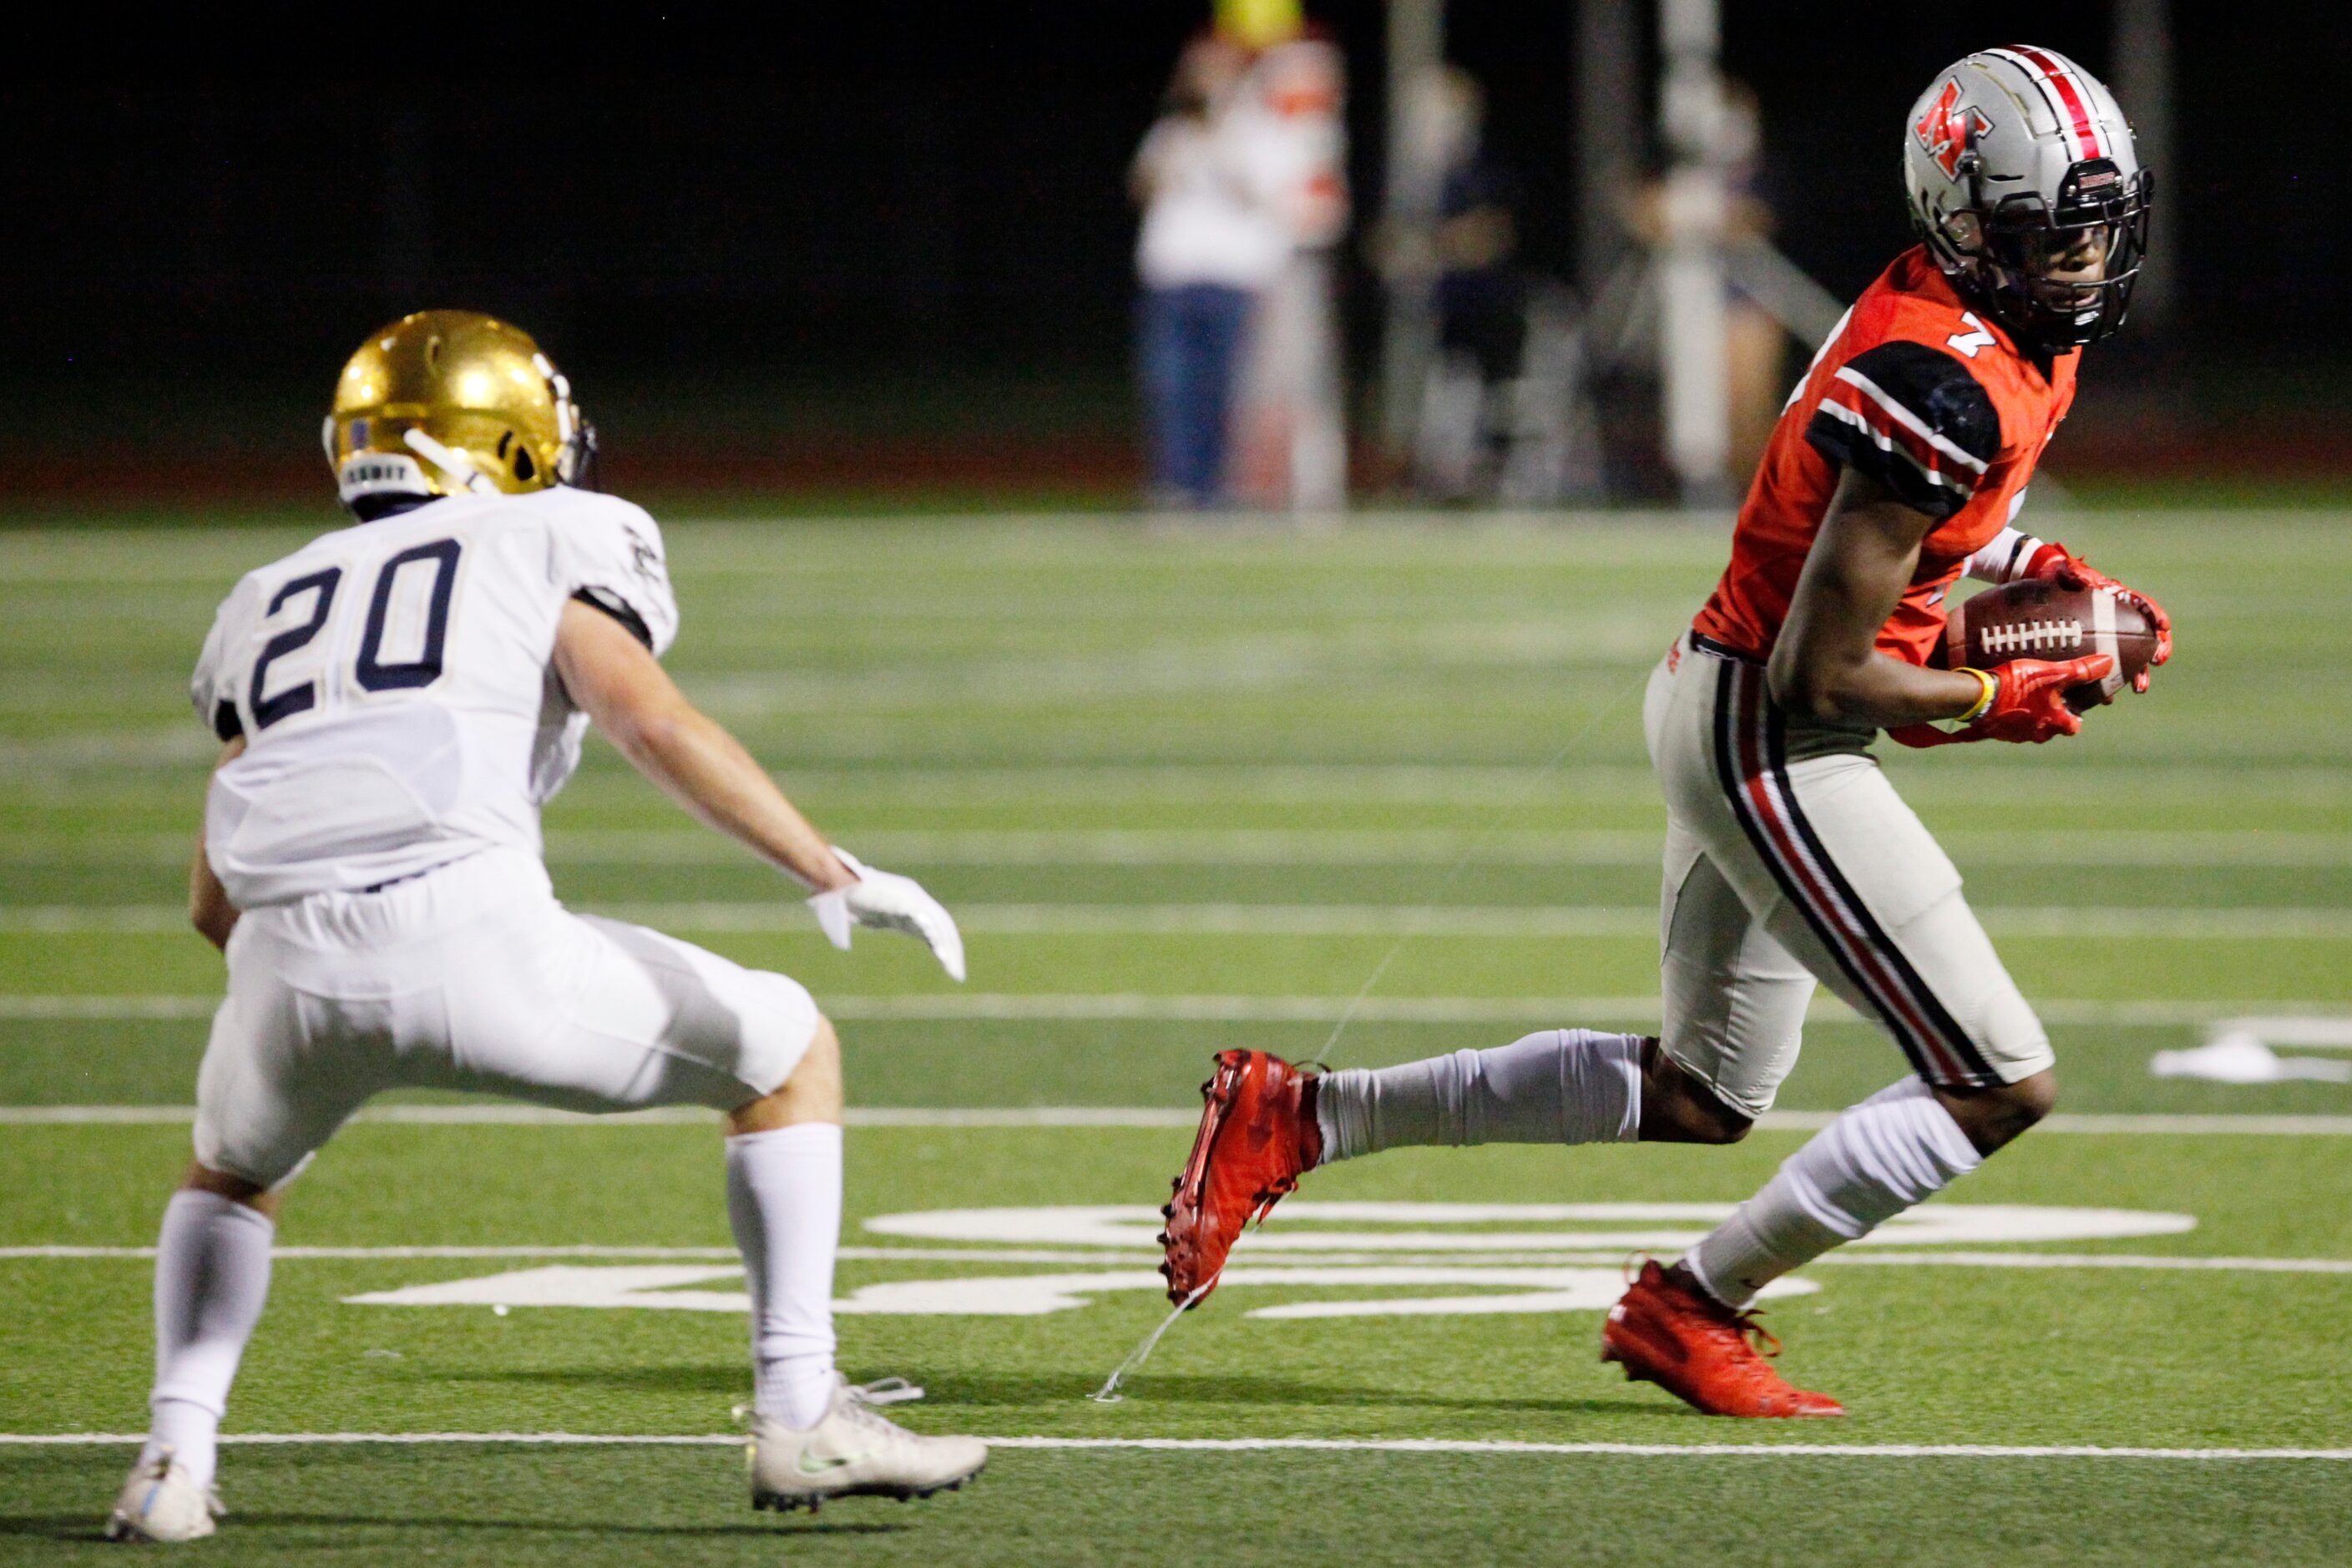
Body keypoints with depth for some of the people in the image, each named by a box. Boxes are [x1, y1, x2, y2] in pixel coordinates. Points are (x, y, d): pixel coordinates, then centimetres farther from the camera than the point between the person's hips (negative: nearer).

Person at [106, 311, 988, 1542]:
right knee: (787, 1055, 17)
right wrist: (832, 874, -2)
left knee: (233, 1172, 36)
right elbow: (649, 722, -1)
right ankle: (799, 1416, 10)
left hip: (289, 969, 4)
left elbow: (214, 902, 29)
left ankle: (174, 1461, 15)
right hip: (471, 931, -4)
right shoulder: (548, 548, 19)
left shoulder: (275, 603, 31)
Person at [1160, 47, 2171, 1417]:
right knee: (1999, 1086, -8)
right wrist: (2004, 700, -12)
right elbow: (1823, 675, -24)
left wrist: (2033, 568, 8)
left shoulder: (2026, 330, 5)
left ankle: (1301, 1118, 23)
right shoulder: (1946, 385, -26)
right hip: (1766, 740, -10)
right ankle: (1695, 1310, 3)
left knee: (1700, 1094, 22)